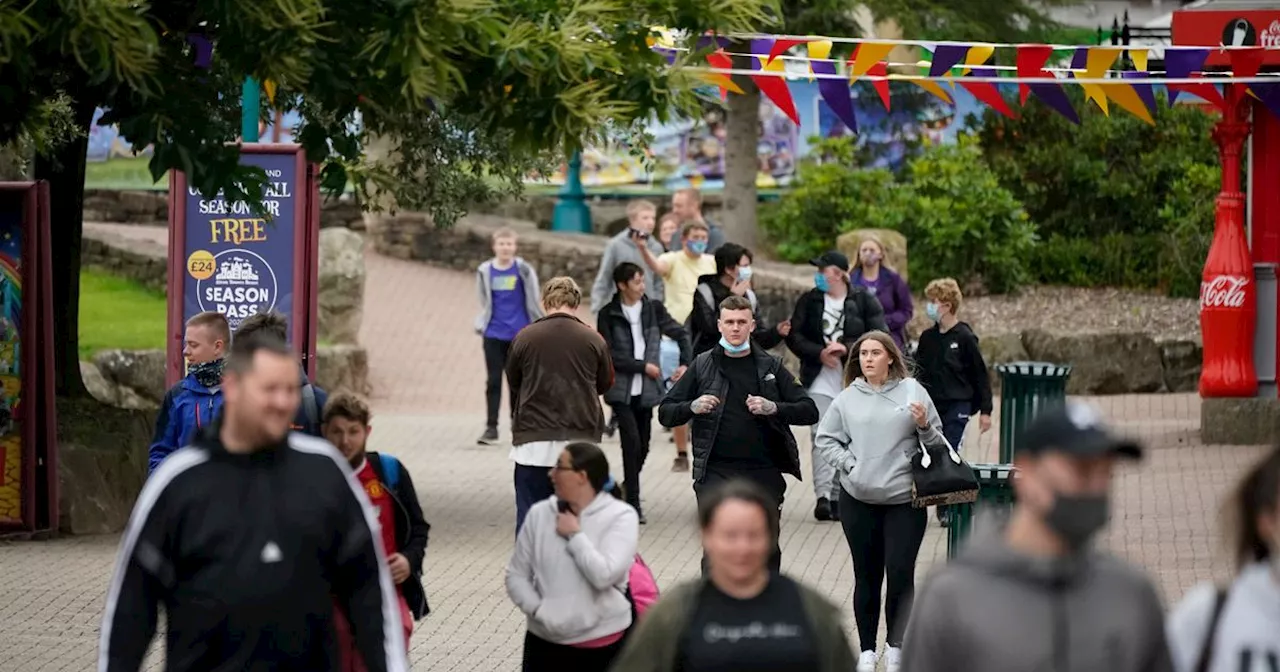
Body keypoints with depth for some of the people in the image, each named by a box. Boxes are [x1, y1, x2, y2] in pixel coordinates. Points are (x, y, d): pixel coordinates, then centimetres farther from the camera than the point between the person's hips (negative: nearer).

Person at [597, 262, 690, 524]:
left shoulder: (653, 309, 4)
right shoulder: (608, 315, -5)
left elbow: (680, 334, 14)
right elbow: (609, 355, -10)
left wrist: (685, 364, 2)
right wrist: (643, 366, -11)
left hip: (645, 389, 4)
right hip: (621, 389, -4)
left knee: (643, 445, 9)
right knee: (632, 440, -15)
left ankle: (629, 489, 32)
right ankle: (633, 501, -9)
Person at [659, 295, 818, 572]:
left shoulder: (770, 367, 8)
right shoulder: (703, 366, 7)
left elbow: (810, 411, 5)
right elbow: (665, 413, 9)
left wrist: (773, 408, -12)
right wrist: (693, 407, -11)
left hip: (764, 472, 1)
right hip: (716, 472, -1)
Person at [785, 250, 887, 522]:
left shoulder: (864, 300, 1)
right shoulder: (809, 300, 7)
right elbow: (794, 337, 3)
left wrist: (846, 347, -16)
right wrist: (820, 353, -13)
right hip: (820, 380, 0)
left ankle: (838, 497, 14)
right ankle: (823, 496, -19)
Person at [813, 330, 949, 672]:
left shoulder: (912, 391, 0)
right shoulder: (847, 398, 3)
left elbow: (937, 444, 3)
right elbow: (824, 439, 9)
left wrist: (924, 426, -17)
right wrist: (848, 464, -4)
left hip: (904, 500, -2)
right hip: (858, 500, 2)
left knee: (901, 575, -5)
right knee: (867, 577, 9)